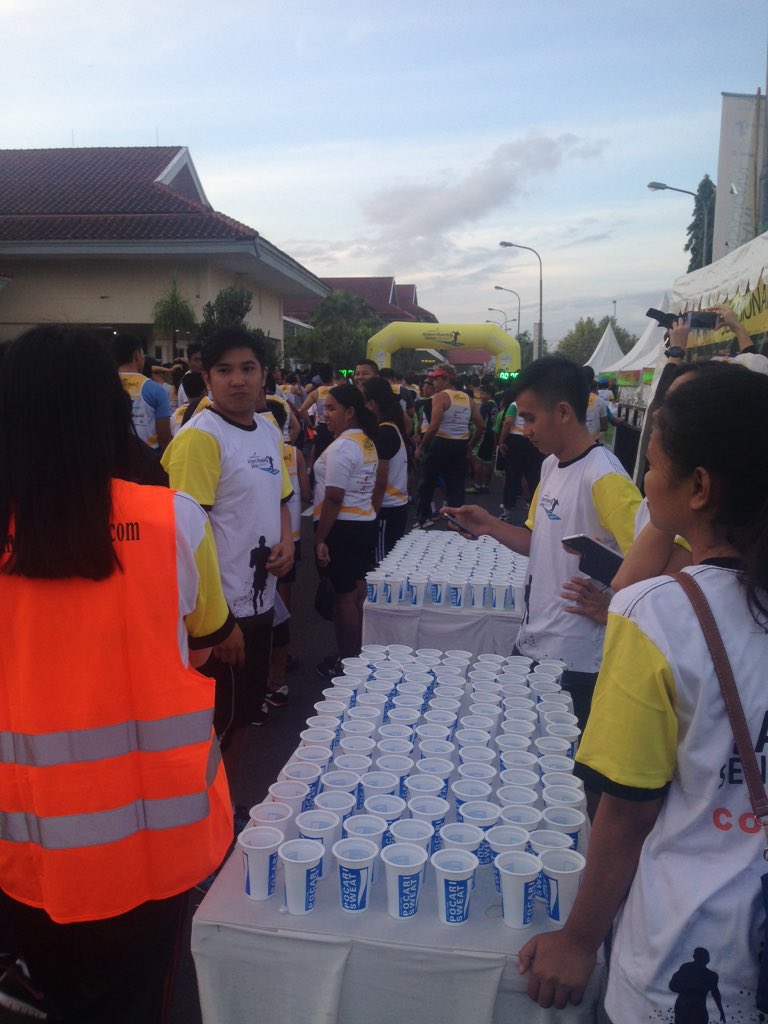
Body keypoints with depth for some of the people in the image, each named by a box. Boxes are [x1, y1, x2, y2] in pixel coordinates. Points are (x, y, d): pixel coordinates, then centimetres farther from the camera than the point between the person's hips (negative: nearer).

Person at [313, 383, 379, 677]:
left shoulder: (342, 446, -18)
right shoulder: (366, 441, 12)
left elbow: (334, 498, -21)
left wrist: (320, 539, -18)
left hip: (342, 527, -9)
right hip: (365, 521, 10)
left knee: (345, 596, 0)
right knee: (358, 592, 15)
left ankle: (346, 662, 10)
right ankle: (358, 653, 26)